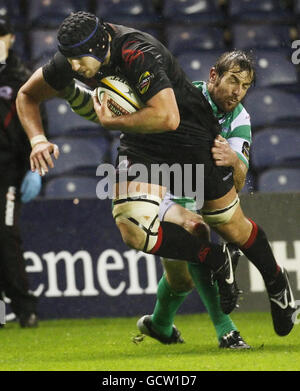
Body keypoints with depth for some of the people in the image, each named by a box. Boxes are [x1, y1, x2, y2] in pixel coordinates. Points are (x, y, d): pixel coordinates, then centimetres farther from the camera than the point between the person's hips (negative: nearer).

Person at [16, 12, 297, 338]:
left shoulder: (140, 54, -33)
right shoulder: (72, 59, -13)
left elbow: (167, 118, -41)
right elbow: (27, 95, 2)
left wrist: (111, 122, -31)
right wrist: (38, 140, -15)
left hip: (194, 138, -6)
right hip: (142, 147, 6)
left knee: (232, 228, 7)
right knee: (133, 231, -17)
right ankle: (215, 262, 5)